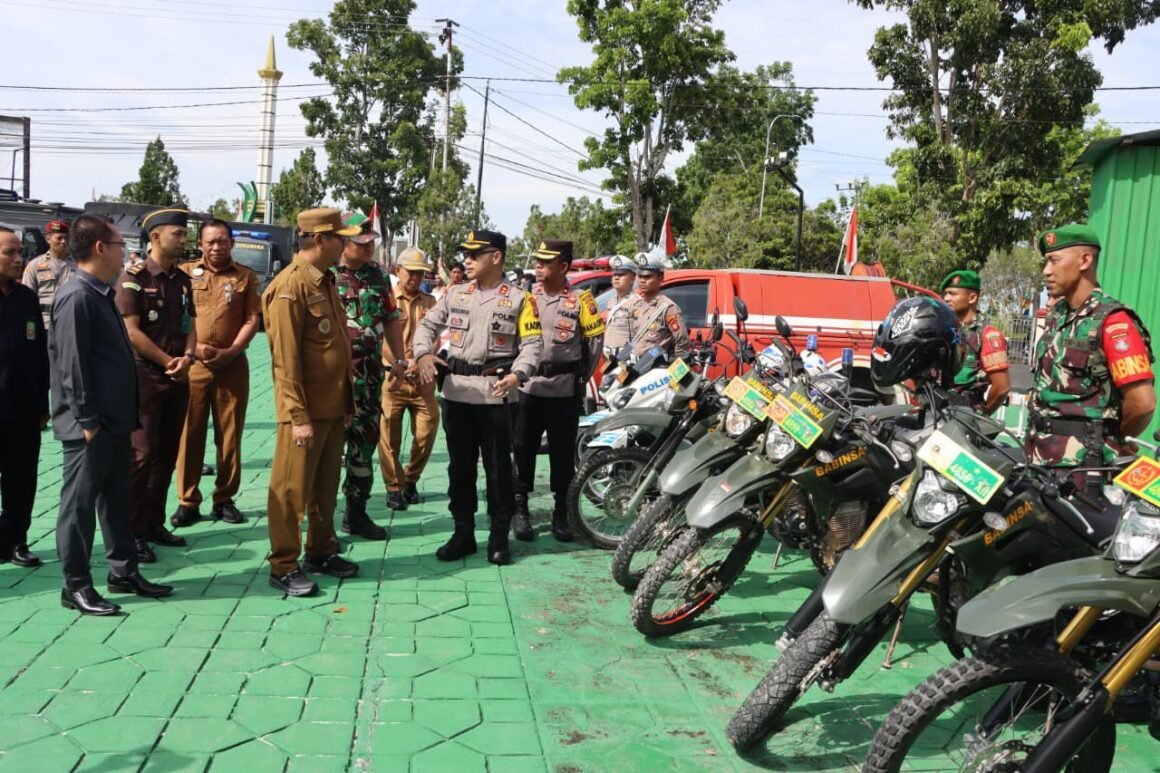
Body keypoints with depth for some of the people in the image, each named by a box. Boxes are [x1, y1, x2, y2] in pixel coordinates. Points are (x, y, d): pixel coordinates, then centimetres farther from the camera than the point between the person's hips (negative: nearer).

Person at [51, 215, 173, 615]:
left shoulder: (102, 295, 14)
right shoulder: (76, 297, -16)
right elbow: (72, 365, -19)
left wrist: (130, 420, 18)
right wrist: (87, 421, -18)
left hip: (114, 421, 10)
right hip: (90, 427, -10)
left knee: (116, 500, 17)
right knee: (80, 504, 2)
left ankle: (123, 571, 28)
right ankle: (76, 586, 12)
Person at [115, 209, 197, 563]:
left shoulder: (183, 280, 11)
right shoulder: (134, 277, -9)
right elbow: (131, 331, -14)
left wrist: (188, 357, -7)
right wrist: (168, 361, -11)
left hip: (179, 379, 7)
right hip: (145, 376, -7)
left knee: (167, 454, 11)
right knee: (142, 455, -6)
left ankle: (154, 523, 21)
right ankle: (133, 531, 2)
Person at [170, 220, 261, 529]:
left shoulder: (246, 276, 7)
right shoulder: (185, 272, 7)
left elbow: (252, 319, 1)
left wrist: (230, 351, -10)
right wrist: (192, 347, -9)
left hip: (233, 364, 0)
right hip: (192, 363, 0)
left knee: (230, 434, 5)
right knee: (189, 434, 2)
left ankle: (224, 499, 15)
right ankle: (188, 501, 10)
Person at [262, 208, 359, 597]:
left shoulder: (325, 281, 13)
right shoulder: (290, 286, -15)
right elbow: (286, 358, -18)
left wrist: (346, 402, 17)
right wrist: (298, 416, -20)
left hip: (332, 405, 9)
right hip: (307, 409, -9)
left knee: (326, 485, 17)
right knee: (291, 489, 2)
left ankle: (321, 551, 30)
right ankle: (283, 567, 11)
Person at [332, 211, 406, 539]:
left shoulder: (379, 275, 9)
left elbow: (391, 318, 17)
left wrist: (398, 360, 10)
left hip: (369, 377, 6)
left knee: (365, 443, 12)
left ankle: (356, 512, 24)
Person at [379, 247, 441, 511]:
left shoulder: (430, 302, 12)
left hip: (423, 378, 3)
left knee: (427, 430, 4)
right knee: (389, 435, 0)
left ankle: (411, 479, 24)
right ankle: (394, 487, 13)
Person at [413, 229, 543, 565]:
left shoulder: (519, 299, 1)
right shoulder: (454, 294, 12)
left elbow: (532, 343, -4)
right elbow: (428, 325, 13)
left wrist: (517, 374, -21)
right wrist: (424, 353, -7)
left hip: (495, 392, -4)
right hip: (456, 390, 4)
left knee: (498, 467, 2)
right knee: (459, 465, 10)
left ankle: (499, 537, 13)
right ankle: (462, 533, 20)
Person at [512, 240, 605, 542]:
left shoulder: (580, 300, -1)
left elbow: (595, 339, 5)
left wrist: (583, 376, 6)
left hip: (565, 390, -1)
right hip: (528, 388, 1)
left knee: (563, 453, 6)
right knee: (523, 449, 6)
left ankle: (561, 513, 17)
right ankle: (520, 508, 17)